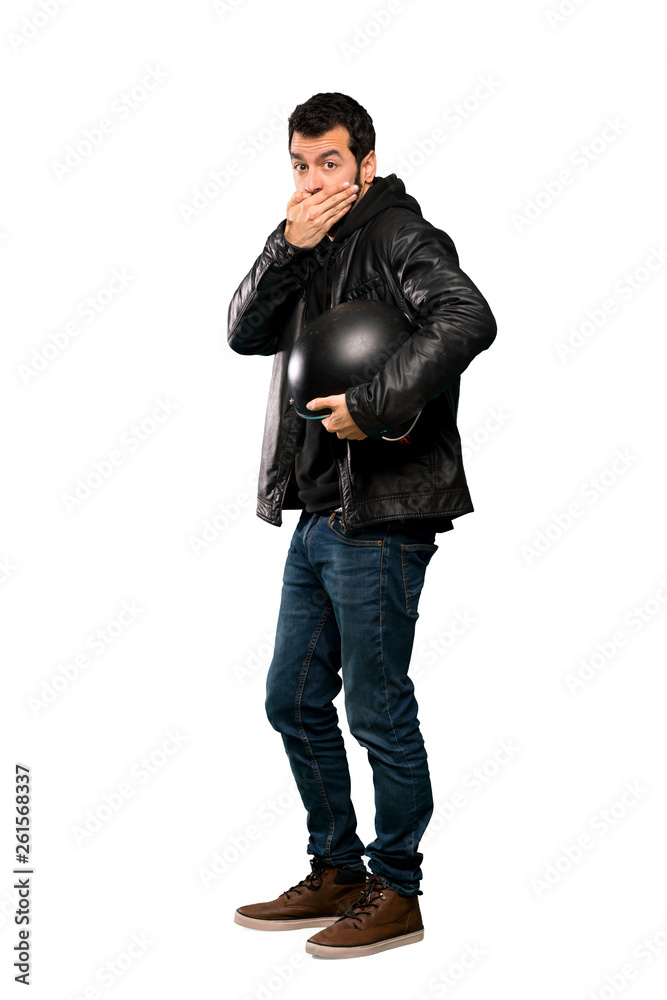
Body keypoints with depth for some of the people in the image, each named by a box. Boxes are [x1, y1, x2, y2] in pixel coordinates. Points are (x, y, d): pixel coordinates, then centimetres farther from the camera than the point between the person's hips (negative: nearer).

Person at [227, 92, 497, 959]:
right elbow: (245, 333, 5)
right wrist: (290, 247, -8)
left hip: (380, 517, -9)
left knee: (378, 711, 0)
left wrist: (370, 405, -27)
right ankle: (336, 872, 29)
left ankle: (396, 893, 15)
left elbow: (467, 319, -27)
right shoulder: (310, 249, 16)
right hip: (318, 513, 9)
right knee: (294, 703, 14)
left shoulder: (400, 237, -9)